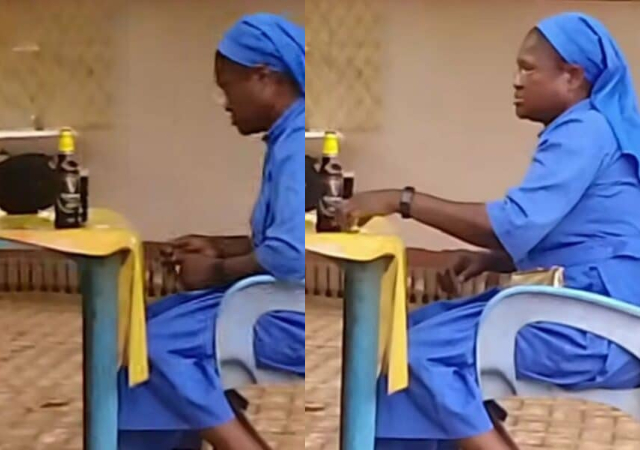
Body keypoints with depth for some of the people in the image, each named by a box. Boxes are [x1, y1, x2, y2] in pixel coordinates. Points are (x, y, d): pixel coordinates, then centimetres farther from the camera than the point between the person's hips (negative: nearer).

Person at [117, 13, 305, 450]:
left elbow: (291, 256, -30)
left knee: (164, 343, -9)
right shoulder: (290, 137, 13)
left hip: (294, 318, -11)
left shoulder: (296, 146, -20)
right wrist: (220, 249, 10)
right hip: (282, 302, 11)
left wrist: (218, 272, -14)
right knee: (164, 322, 12)